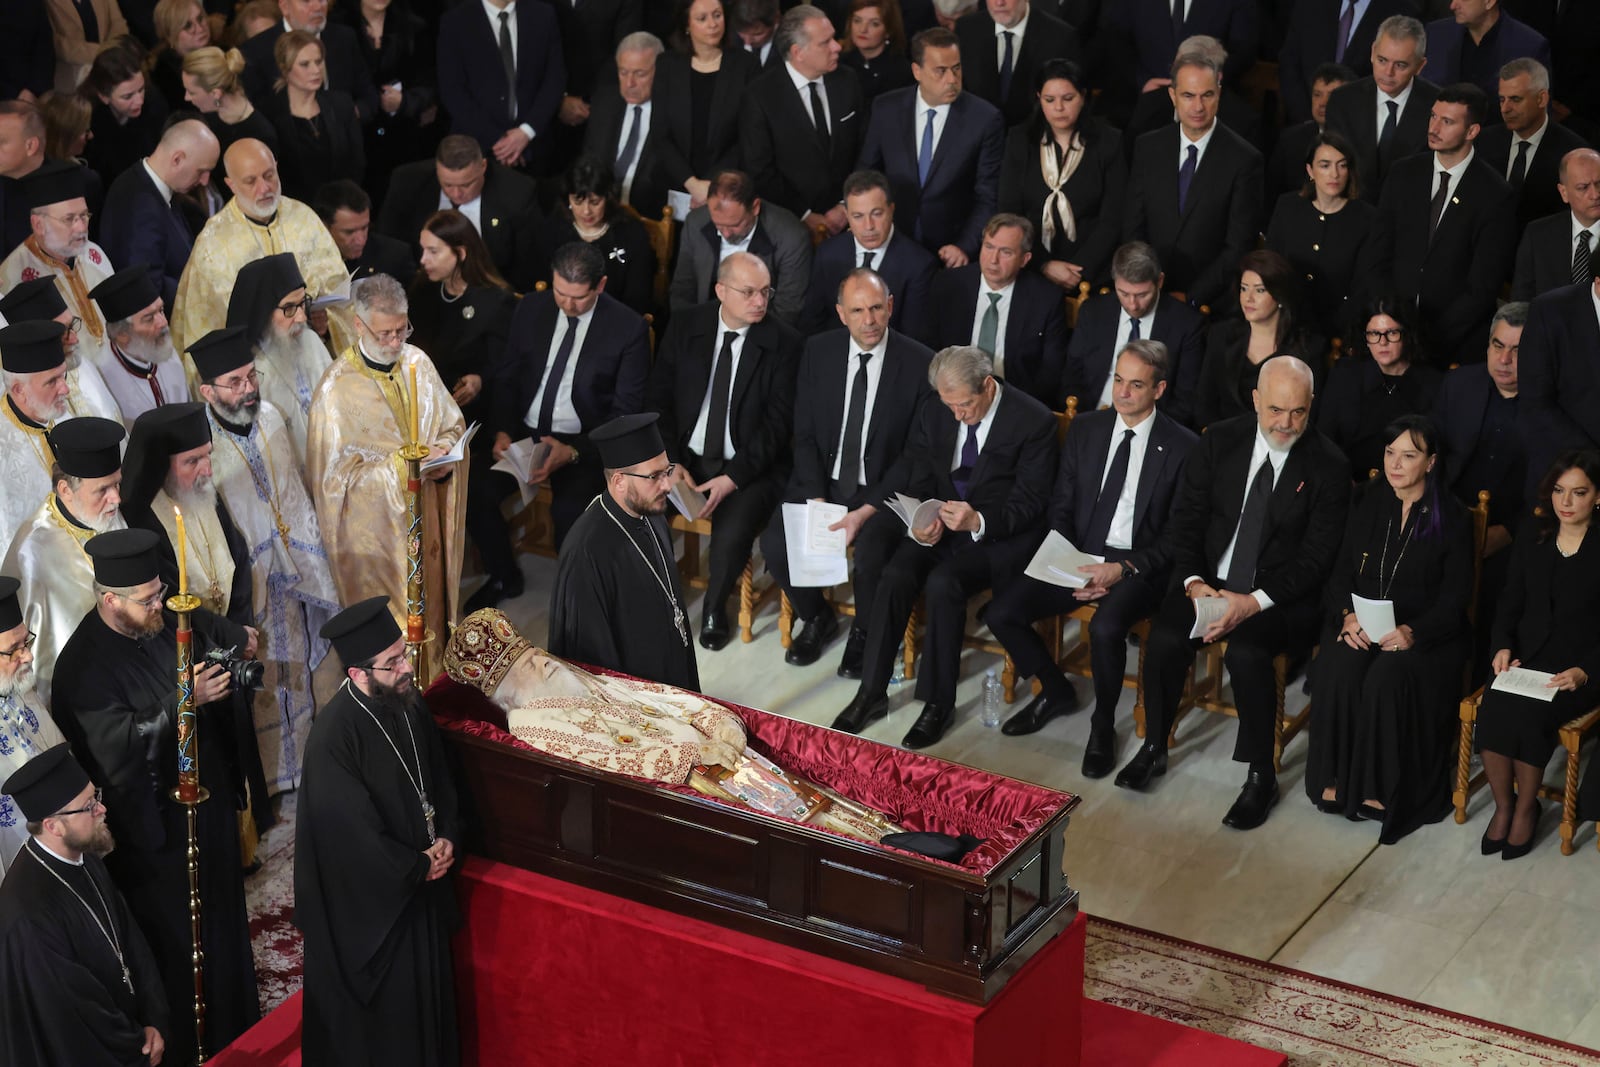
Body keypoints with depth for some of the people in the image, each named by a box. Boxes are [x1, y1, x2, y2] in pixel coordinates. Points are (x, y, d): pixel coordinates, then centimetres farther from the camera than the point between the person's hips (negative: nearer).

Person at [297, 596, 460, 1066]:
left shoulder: (407, 703, -6)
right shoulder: (333, 736, -30)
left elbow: (439, 777, 9)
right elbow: (351, 834, -25)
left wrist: (446, 838, -6)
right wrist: (417, 867, -14)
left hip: (423, 880, 7)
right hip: (368, 897, -7)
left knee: (428, 988, 23)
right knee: (378, 1008, 10)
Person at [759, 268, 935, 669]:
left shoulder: (919, 364, -11)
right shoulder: (818, 351, 0)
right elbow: (804, 434, 2)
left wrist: (866, 512, -19)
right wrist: (816, 501, -12)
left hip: (881, 491, -3)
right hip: (822, 482, 3)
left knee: (872, 554, -31)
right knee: (775, 543, -20)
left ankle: (864, 632, 3)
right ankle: (817, 618, 11)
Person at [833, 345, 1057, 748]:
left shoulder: (1034, 422, -13)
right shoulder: (933, 416, 3)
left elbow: (1030, 503, -13)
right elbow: (918, 487, 7)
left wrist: (979, 521, -30)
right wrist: (922, 525, -15)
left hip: (1001, 536, -5)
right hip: (941, 527, 5)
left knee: (943, 583, -31)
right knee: (894, 575, -23)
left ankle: (939, 703, -18)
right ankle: (871, 693, -12)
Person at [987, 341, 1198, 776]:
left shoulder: (1181, 447, -5)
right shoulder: (1084, 429, 8)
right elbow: (1061, 508, 10)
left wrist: (1124, 569, -19)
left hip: (1139, 567, -5)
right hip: (1079, 557, 5)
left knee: (1106, 626, -35)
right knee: (1000, 612, -14)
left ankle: (1103, 726, -8)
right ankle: (1056, 691, 13)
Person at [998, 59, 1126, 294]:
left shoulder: (1108, 143, 3)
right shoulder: (1019, 140, 7)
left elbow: (1112, 219, 0)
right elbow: (1009, 211, 4)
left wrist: (1081, 272, -10)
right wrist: (1044, 265, -7)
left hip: (1090, 273, -1)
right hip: (1030, 271, 1)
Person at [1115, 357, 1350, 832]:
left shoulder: (1328, 466, -8)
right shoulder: (1219, 442, 1)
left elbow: (1316, 558, -10)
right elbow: (1185, 521, 4)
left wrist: (1254, 602, -22)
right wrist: (1194, 582, -14)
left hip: (1281, 594, -3)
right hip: (1210, 580, 3)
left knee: (1246, 652, -32)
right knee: (1165, 640, -24)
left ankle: (1261, 776, -14)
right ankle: (1154, 748, 1)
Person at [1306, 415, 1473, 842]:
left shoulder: (1451, 518, -2)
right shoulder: (1367, 502, 8)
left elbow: (1455, 597, -6)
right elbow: (1341, 571, 8)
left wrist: (1412, 632, -22)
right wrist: (1347, 615, -12)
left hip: (1425, 634, -3)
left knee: (1387, 677, -32)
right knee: (1339, 669, -28)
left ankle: (1380, 789, -19)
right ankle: (1334, 779, -18)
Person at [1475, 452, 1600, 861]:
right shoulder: (1533, 534, 8)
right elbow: (1511, 600, 11)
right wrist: (1503, 647, -6)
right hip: (1527, 654, 4)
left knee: (1527, 715, -31)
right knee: (1491, 710, -26)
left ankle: (1526, 808, -8)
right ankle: (1502, 805, -7)